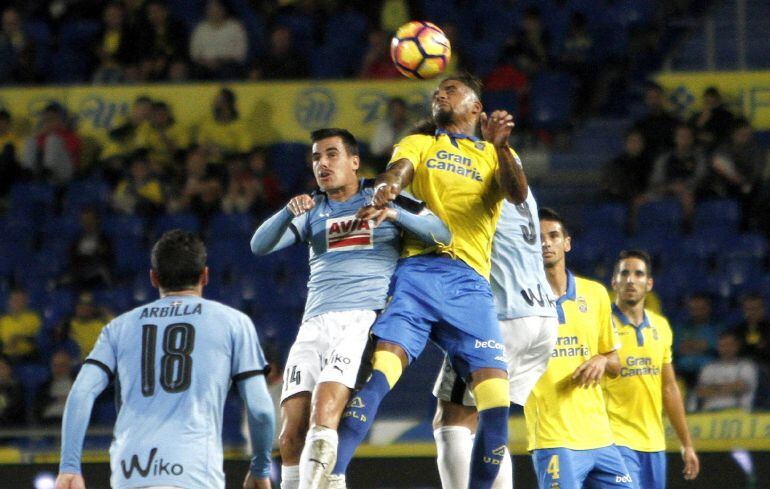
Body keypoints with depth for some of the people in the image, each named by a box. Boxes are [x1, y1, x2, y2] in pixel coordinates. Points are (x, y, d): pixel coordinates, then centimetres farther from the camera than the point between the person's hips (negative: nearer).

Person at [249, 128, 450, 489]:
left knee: (324, 412, -26)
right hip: (314, 324, 4)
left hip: (364, 319, -4)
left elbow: (442, 234, 1)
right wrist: (289, 211, -12)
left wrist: (395, 214, -15)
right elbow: (260, 246, 7)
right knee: (292, 433, -7)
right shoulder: (312, 210, 21)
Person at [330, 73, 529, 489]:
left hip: (470, 283, 1)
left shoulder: (496, 155, 22)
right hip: (417, 271, -1)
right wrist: (384, 189, -26)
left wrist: (500, 146, -17)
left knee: (496, 398, -13)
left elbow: (517, 194, 1)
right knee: (381, 369, -23)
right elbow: (398, 171, -1)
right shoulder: (419, 144, 22)